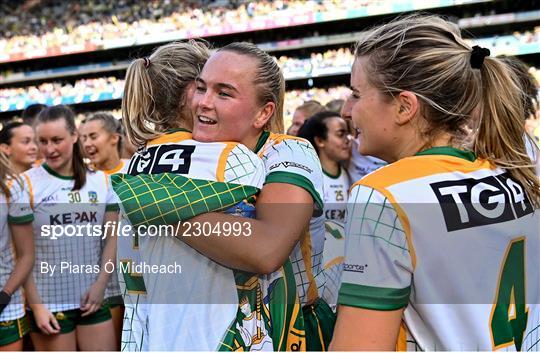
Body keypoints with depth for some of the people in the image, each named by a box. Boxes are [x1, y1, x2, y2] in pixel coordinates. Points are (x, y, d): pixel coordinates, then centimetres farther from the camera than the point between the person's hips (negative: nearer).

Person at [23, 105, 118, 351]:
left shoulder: (101, 181, 6)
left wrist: (100, 285, -3)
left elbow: (111, 238, 8)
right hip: (48, 303, -3)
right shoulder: (26, 184, -5)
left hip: (93, 300, 3)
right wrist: (36, 305, -10)